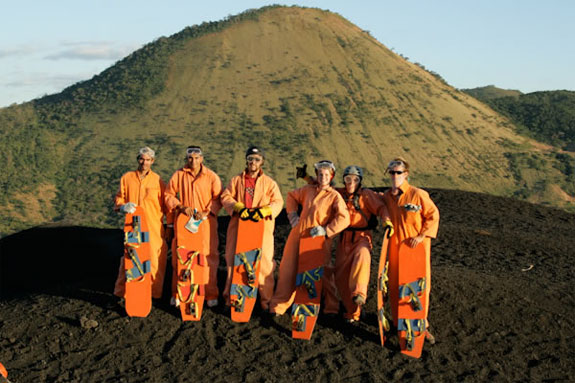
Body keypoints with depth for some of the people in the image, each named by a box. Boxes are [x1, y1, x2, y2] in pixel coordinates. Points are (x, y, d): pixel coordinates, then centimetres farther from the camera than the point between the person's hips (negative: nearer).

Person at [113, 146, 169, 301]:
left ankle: (155, 292, 15)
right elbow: (118, 199, 11)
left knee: (155, 260, 0)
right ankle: (122, 292, 15)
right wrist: (123, 206, -11)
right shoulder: (127, 178, 6)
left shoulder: (158, 181, 3)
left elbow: (166, 205, 7)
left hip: (154, 229, -1)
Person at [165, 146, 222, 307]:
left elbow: (218, 197, 0)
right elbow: (168, 195, 6)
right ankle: (178, 293, 18)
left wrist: (207, 212, -13)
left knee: (209, 258, 1)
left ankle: (211, 294, 12)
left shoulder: (211, 176, -1)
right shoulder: (178, 175, 3)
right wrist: (181, 207, -8)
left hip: (205, 223, -1)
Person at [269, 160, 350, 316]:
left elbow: (344, 218, -12)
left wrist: (327, 230, -20)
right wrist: (292, 214, 15)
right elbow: (291, 196, 28)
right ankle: (279, 306, 19)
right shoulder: (308, 190, 12)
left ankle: (331, 308, 16)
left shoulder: (335, 196, -2)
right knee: (288, 269, 7)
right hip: (299, 234, 4)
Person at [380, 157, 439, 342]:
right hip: (395, 247, 4)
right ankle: (399, 324, 21)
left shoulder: (418, 194, -10)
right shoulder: (387, 196, 5)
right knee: (395, 286, 7)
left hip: (417, 247, -4)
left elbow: (433, 215, -6)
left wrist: (422, 236, -13)